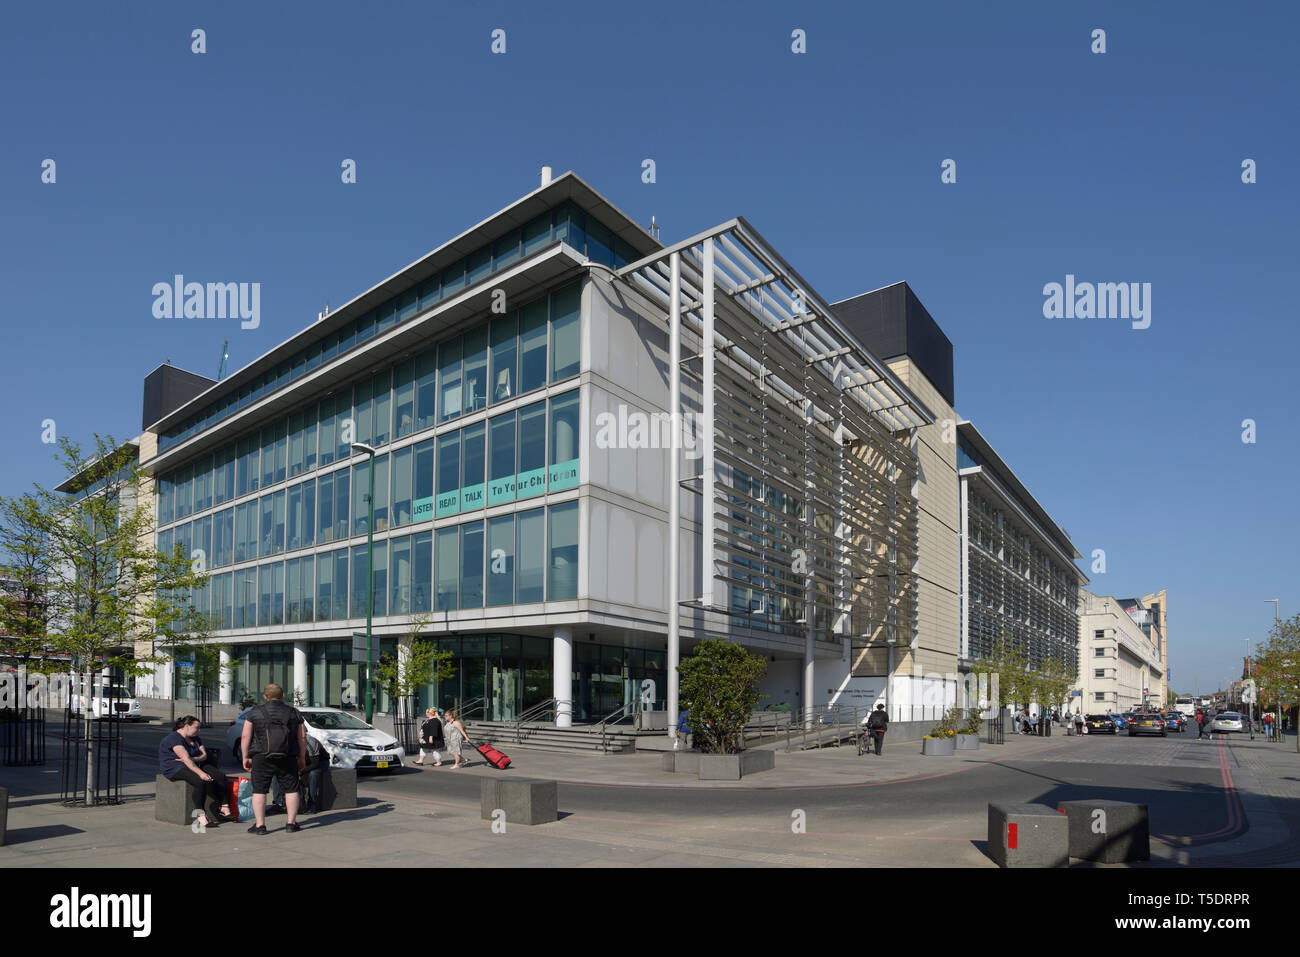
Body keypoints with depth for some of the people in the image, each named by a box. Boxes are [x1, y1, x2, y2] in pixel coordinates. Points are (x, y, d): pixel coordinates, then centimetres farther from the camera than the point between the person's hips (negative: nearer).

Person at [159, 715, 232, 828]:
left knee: (221, 777, -14)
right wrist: (200, 773, -36)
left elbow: (204, 756, 5)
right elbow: (186, 759, -26)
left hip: (194, 765, 9)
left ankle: (225, 809, -17)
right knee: (201, 781, -36)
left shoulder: (196, 739, 16)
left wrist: (193, 759, -17)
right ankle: (200, 816, -36)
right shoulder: (174, 739, -14)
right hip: (176, 769, -9)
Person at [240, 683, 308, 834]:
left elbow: (245, 737, -1)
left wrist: (245, 757, 7)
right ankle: (291, 823, 9)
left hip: (262, 758, -1)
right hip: (288, 759, 1)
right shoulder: (293, 713, 8)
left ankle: (260, 825, 4)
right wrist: (302, 758, 16)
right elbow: (302, 738, 8)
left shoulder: (255, 713, 3)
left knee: (259, 790, 5)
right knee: (291, 789, 8)